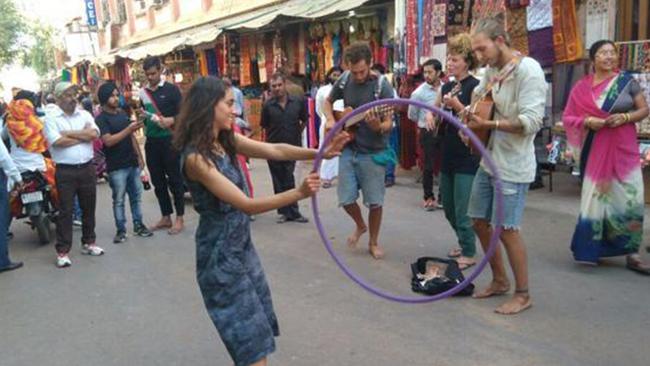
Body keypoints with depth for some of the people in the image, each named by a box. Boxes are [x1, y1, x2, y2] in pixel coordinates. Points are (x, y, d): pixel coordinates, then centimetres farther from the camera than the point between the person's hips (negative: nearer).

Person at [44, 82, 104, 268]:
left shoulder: (85, 114, 8)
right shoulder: (51, 118, -3)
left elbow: (94, 134, -8)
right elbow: (57, 142, -17)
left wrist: (69, 133, -10)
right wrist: (83, 135, -8)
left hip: (87, 167, 4)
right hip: (65, 171, -4)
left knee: (89, 207, 12)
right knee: (65, 211, 0)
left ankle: (88, 242, 27)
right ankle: (62, 251, 7)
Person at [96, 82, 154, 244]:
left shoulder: (123, 113, 10)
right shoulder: (101, 119, -9)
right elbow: (108, 141, -20)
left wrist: (139, 156, 12)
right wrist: (129, 128, -26)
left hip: (132, 163, 6)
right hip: (116, 167, -6)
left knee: (136, 196, 11)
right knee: (118, 200, 2)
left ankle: (138, 225, 21)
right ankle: (121, 230, 9)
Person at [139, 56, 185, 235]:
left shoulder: (171, 89, -5)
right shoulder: (143, 92, 10)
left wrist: (171, 120, -26)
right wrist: (142, 119, -1)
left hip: (169, 141, -5)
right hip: (151, 142, 5)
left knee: (175, 180, 1)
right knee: (158, 181, 10)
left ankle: (179, 218, 10)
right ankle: (166, 217, 22)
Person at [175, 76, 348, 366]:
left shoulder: (226, 140, 1)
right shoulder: (196, 157, -24)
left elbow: (276, 151, -4)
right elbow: (246, 205, -27)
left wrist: (320, 153, -16)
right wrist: (299, 194, -34)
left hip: (241, 243, 8)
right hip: (220, 252, -8)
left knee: (257, 323, 20)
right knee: (252, 337, 1)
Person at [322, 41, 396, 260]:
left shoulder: (382, 86, -14)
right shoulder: (344, 80, -2)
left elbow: (389, 123, -14)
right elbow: (328, 101, 15)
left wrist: (378, 127, -37)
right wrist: (330, 120, -4)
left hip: (373, 152, -3)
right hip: (348, 149, 3)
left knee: (375, 201, 2)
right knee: (346, 199, 4)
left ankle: (373, 242, 24)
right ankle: (360, 226, 35)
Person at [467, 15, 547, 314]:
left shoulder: (528, 70, -15)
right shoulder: (491, 70, 8)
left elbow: (531, 121, -22)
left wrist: (489, 124, -21)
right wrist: (469, 116, 6)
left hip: (512, 166, -8)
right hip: (488, 160, 8)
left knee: (507, 229, -2)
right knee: (479, 222, 13)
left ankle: (522, 294, 16)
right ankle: (499, 281, 32)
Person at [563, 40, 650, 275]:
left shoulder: (626, 81, 3)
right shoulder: (582, 87, 2)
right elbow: (568, 118, 3)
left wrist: (625, 117, -13)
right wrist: (587, 121, -14)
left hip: (624, 149, 1)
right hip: (595, 150, -1)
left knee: (630, 199, -2)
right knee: (596, 196, 3)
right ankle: (590, 250, 15)